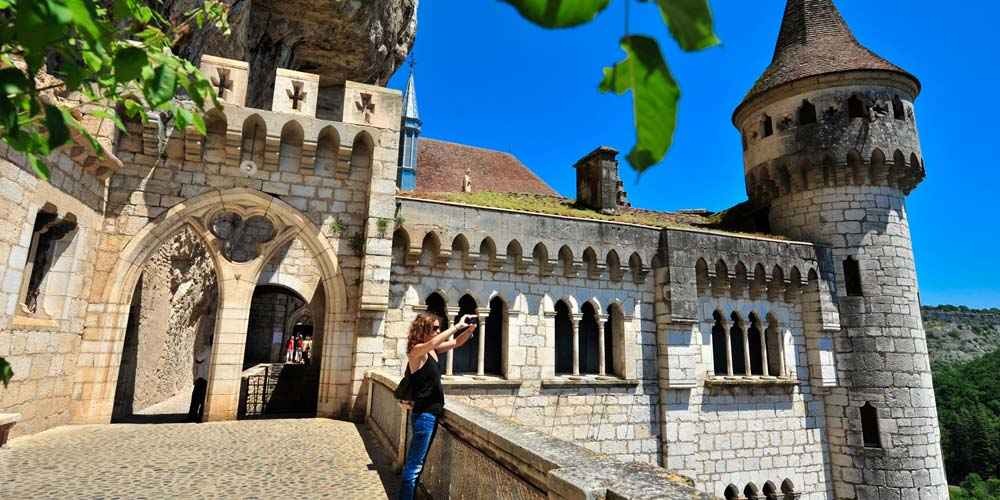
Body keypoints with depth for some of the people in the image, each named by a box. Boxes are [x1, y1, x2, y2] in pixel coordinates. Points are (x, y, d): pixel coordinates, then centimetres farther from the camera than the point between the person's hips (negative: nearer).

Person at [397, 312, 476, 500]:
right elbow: (433, 342, -38)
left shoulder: (432, 350, 8)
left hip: (432, 413, 9)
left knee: (418, 462, 19)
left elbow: (456, 343, 13)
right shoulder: (416, 351, -17)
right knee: (414, 465, -3)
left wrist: (470, 328, -5)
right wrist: (457, 326, -32)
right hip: (423, 414, -9)